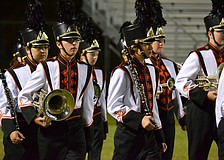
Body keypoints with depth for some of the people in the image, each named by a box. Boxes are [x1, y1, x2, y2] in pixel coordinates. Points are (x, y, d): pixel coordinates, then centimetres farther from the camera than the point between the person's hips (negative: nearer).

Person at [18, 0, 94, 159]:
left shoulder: (85, 70, 6)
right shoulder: (46, 68, -4)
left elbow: (88, 104, 13)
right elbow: (24, 96, 3)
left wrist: (88, 137, 14)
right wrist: (34, 118, -12)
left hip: (76, 129, 2)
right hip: (51, 129, -2)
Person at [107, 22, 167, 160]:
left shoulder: (150, 70, 14)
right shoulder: (122, 72, -10)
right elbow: (113, 107, -13)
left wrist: (160, 136, 19)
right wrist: (139, 120, -23)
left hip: (148, 133, 6)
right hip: (129, 132, -6)